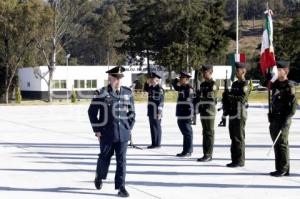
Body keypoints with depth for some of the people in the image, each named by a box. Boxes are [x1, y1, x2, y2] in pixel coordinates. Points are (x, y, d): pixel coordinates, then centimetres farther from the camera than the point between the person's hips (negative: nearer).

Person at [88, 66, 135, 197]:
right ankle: (99, 178, 40)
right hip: (107, 134, -2)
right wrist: (97, 130, -5)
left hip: (123, 133, 2)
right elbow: (92, 111, -3)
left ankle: (121, 187, 6)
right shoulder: (103, 94, -7)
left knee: (121, 160, 0)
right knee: (105, 158, 13)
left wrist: (129, 127, 6)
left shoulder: (128, 93, 3)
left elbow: (132, 112, 13)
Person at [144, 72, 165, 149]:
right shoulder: (151, 87, 10)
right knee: (152, 127, 12)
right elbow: (145, 89, 30)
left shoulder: (159, 88, -14)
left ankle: (157, 144, 5)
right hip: (151, 111, 9)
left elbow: (161, 101, -17)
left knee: (157, 127, -2)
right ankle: (154, 143, 19)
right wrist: (147, 82, 11)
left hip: (156, 111, -9)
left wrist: (159, 112, -20)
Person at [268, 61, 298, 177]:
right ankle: (279, 168, 19)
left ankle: (284, 169, 2)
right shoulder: (276, 84, 11)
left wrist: (286, 120, -20)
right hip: (274, 119, 8)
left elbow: (293, 105, -17)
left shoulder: (289, 87, -12)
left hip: (283, 120, -8)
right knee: (276, 145, 12)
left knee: (282, 144, -5)